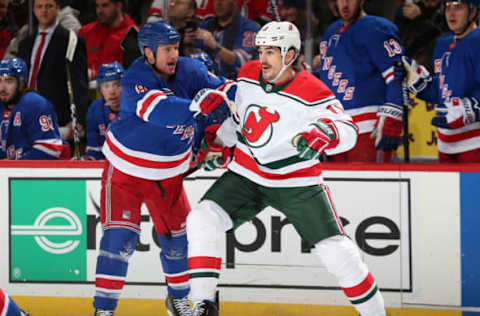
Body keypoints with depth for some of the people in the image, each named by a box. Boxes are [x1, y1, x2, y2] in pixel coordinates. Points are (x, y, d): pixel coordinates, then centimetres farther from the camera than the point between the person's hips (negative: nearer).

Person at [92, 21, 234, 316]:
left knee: (178, 235, 12)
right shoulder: (135, 81, -26)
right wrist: (197, 107, -57)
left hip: (168, 173, 5)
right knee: (120, 235, -14)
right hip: (126, 168, -5)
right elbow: (160, 111, -43)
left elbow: (221, 89, -12)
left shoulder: (188, 70, -10)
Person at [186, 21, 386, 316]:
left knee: (337, 253, -10)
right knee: (202, 221, -16)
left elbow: (348, 131, -24)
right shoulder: (249, 75, -2)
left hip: (297, 183, -4)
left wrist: (324, 133, -44)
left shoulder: (312, 93, -19)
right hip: (246, 176, 4)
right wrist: (221, 146, 19)